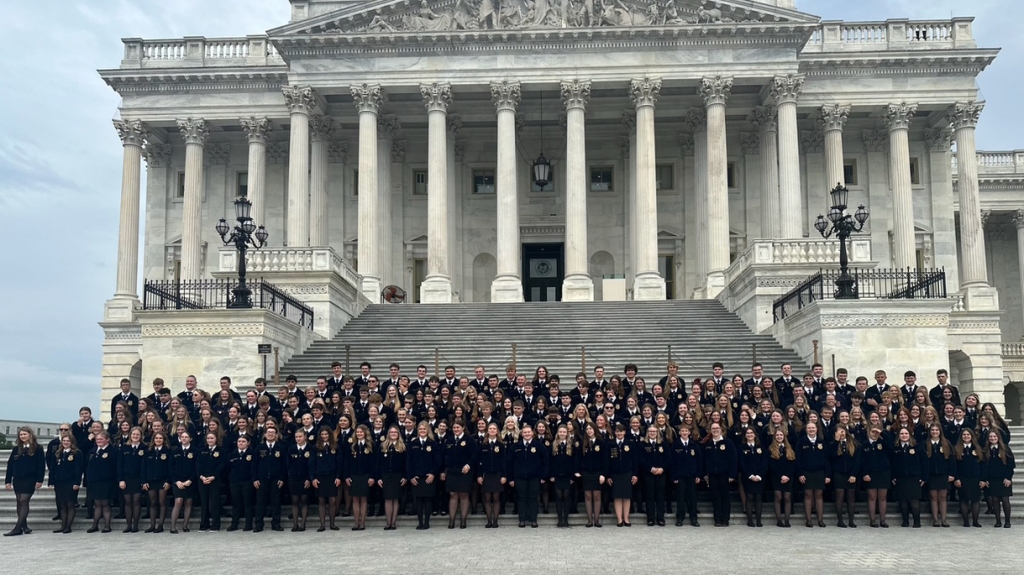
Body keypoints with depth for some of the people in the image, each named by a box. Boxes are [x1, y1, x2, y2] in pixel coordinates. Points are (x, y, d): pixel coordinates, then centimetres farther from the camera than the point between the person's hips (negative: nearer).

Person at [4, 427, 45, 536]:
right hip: (17, 479, 6)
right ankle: (24, 526, 12)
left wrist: (39, 480, -12)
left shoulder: (37, 449, -3)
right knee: (20, 502, 7)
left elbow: (41, 465, -6)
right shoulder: (16, 449, 10)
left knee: (23, 501, -9)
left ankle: (18, 528, -11)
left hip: (30, 479, -6)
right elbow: (10, 465, 11)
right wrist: (8, 480, 5)